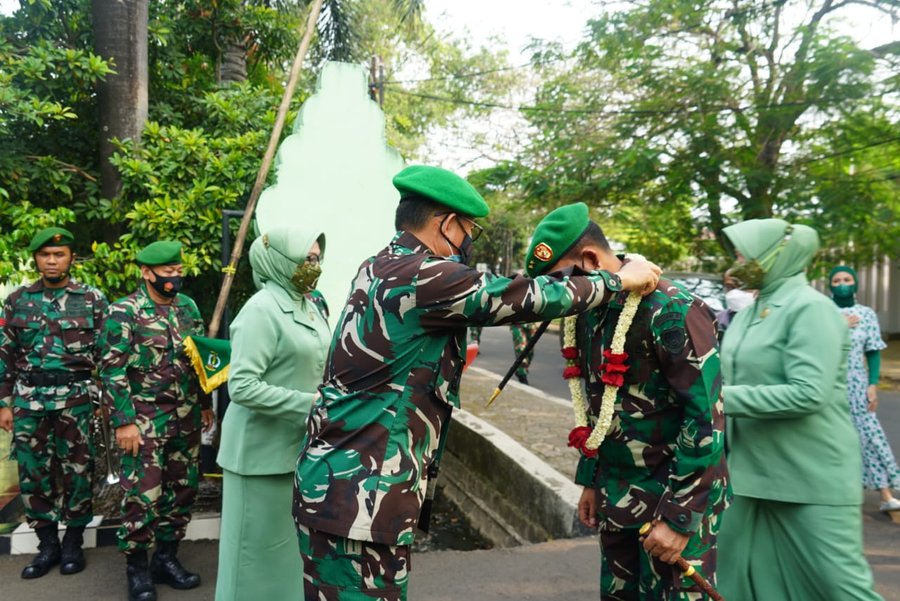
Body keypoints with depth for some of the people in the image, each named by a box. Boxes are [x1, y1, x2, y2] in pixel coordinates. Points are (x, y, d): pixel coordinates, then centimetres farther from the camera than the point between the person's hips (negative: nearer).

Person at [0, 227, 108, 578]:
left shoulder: (93, 300, 0)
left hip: (76, 399, -2)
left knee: (76, 470, 5)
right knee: (32, 472, 7)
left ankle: (73, 543, 20)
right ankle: (47, 544, 22)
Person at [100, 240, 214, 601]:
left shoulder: (188, 306, 8)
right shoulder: (125, 312, -9)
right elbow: (113, 370, -11)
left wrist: (205, 404, 15)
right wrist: (123, 421, -15)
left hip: (186, 418, 6)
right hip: (145, 419, -6)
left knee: (183, 489, 11)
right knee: (144, 495, -2)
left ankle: (166, 557, 27)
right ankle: (137, 569, 16)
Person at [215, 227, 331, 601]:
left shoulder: (310, 304, 7)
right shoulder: (262, 310, -17)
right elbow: (242, 387, -23)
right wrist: (308, 404, -23)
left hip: (301, 445, 8)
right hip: (264, 450, -7)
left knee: (293, 544, 19)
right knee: (261, 547, 8)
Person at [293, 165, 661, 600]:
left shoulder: (379, 269, 10)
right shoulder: (421, 277, -19)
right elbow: (530, 298, -15)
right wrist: (619, 280, -1)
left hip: (337, 482, 10)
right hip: (358, 497, -10)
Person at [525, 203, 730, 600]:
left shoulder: (670, 310, -20)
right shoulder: (588, 312, 4)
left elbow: (707, 418, -20)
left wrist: (680, 516, -19)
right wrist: (591, 481, 15)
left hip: (676, 497, -7)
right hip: (617, 496, 7)